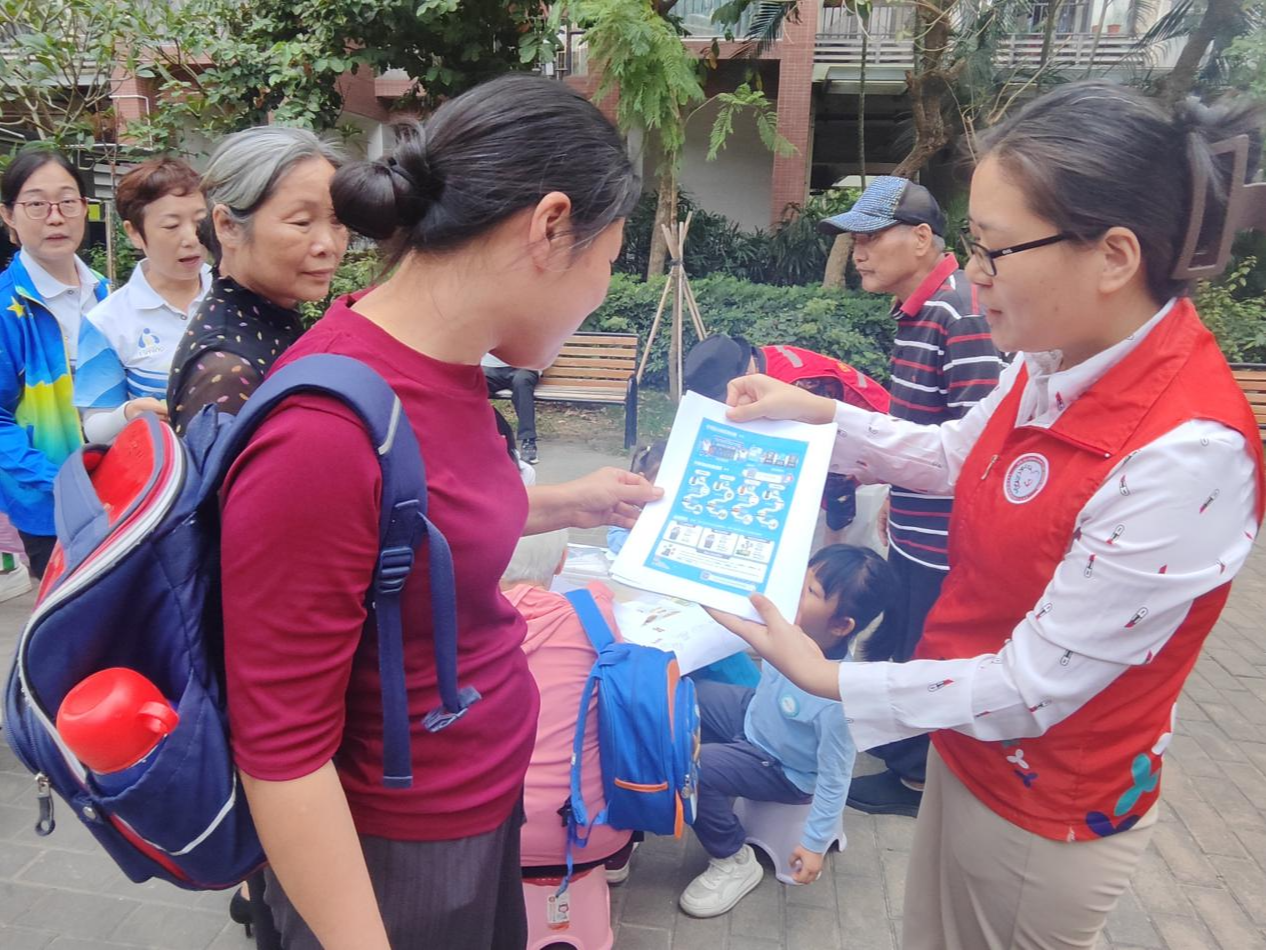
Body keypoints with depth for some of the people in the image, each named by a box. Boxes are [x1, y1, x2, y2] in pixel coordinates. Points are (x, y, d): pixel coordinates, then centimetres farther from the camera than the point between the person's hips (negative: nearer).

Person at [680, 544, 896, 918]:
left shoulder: (837, 696, -39)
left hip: (784, 771, -6)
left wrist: (815, 843, -14)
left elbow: (835, 776, -24)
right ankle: (717, 793, 23)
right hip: (754, 716, 7)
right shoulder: (795, 623, -25)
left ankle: (734, 862, 6)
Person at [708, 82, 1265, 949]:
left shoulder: (1186, 455, -33)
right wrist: (816, 411, 1)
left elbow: (1031, 691, -26)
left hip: (1045, 809, -7)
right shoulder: (1058, 359, -10)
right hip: (968, 748, 7)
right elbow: (955, 455, 11)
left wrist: (828, 679, -18)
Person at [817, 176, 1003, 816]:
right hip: (915, 526, 9)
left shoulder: (959, 311, -22)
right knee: (891, 648, 23)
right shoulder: (917, 309, 8)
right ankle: (901, 752, 45)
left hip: (944, 537, -9)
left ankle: (917, 777, 32)